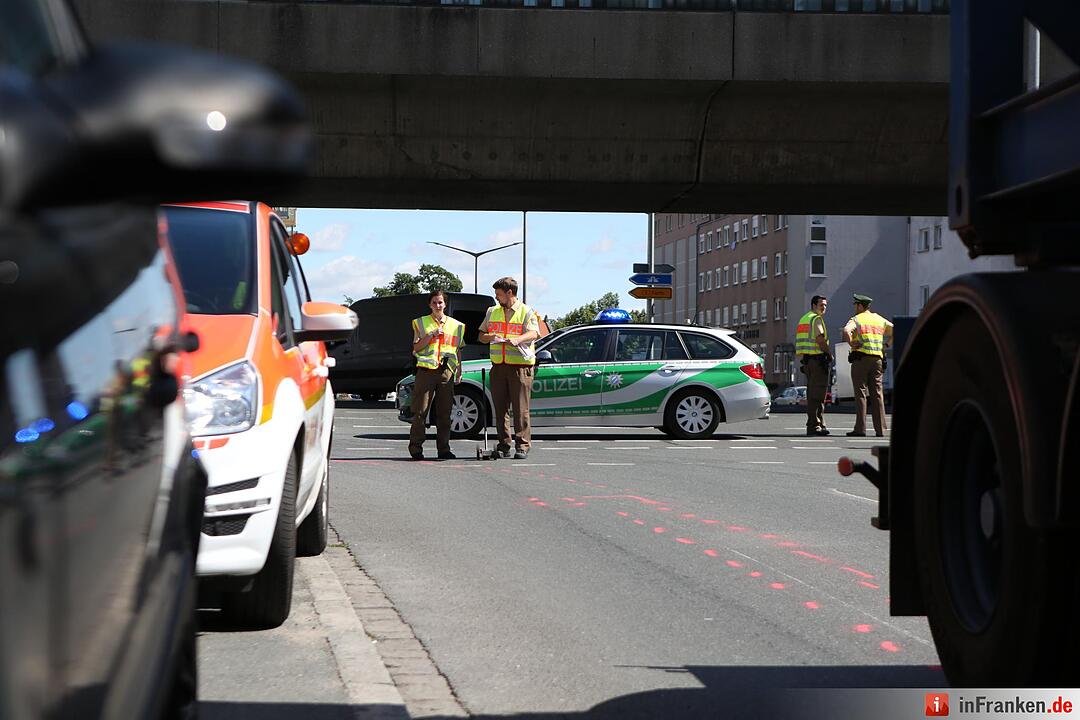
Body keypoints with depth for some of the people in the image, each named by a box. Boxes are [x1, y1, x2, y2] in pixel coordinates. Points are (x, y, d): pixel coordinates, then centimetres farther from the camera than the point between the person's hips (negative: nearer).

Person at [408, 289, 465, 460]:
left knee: (444, 413, 3)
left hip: (447, 371, 2)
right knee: (420, 411, -5)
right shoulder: (421, 323, 8)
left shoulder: (455, 325, 15)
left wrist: (459, 371, 10)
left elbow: (458, 350, 18)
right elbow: (416, 348, 2)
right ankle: (416, 449, -2)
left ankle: (444, 449, 8)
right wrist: (431, 335, -11)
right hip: (426, 370, -2)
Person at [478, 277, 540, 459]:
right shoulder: (492, 312, 19)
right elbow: (481, 335, 22)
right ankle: (503, 446, 8)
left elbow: (533, 334, -12)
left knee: (520, 408, -6)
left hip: (520, 365, -5)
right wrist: (491, 337, -1)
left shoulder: (526, 312, 3)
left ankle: (522, 446, -4)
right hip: (498, 366, 5)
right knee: (500, 408, 3)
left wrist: (517, 339, -32)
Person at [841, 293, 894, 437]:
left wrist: (851, 344, -9)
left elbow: (846, 331, -22)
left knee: (861, 394, -4)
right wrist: (886, 345, 17)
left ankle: (860, 429, -9)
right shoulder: (879, 320, 16)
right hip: (877, 359, 5)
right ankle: (880, 429, 1)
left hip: (860, 358, -5)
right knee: (877, 394, 5)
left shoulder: (856, 319, -2)